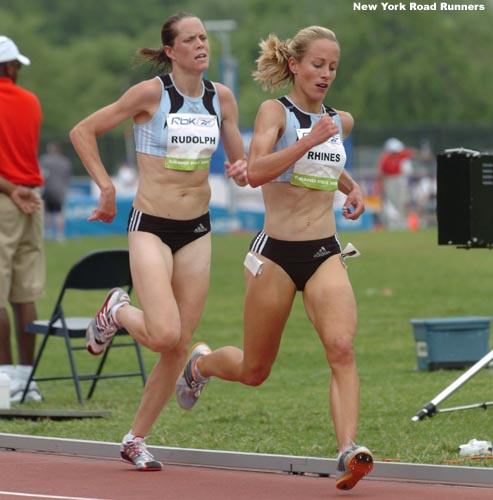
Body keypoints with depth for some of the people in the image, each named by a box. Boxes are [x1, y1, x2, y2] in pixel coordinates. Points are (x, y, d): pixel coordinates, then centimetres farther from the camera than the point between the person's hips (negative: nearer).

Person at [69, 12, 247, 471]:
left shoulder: (220, 97, 4)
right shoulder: (151, 93, -10)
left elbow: (238, 159, 15)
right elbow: (82, 131, -4)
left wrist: (242, 171, -8)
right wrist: (106, 187, -10)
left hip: (197, 230, 5)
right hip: (151, 226, -5)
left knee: (178, 347, 4)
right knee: (164, 335, -21)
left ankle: (136, 440, 19)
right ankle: (117, 311, 14)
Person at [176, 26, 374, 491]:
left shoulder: (341, 121, 12)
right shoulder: (275, 111, -6)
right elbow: (255, 172, -23)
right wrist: (308, 141, -32)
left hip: (325, 255, 4)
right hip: (276, 254, -3)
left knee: (342, 348, -23)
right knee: (253, 371, 11)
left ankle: (348, 452, -33)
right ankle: (200, 362, 44)